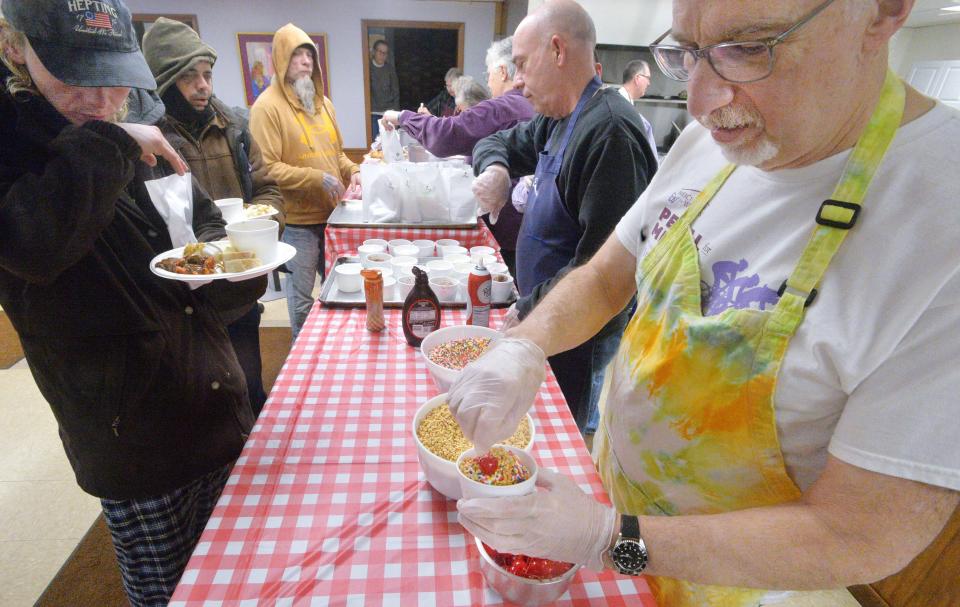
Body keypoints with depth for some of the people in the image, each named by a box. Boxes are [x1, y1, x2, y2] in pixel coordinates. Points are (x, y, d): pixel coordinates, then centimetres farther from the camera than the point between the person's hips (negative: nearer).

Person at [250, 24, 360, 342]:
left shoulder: (322, 103, 14)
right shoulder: (267, 106, -9)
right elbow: (268, 167, -16)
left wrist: (353, 172, 2)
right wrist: (316, 178, -23)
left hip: (333, 213, 7)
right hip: (298, 220, -7)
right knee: (302, 296, 4)